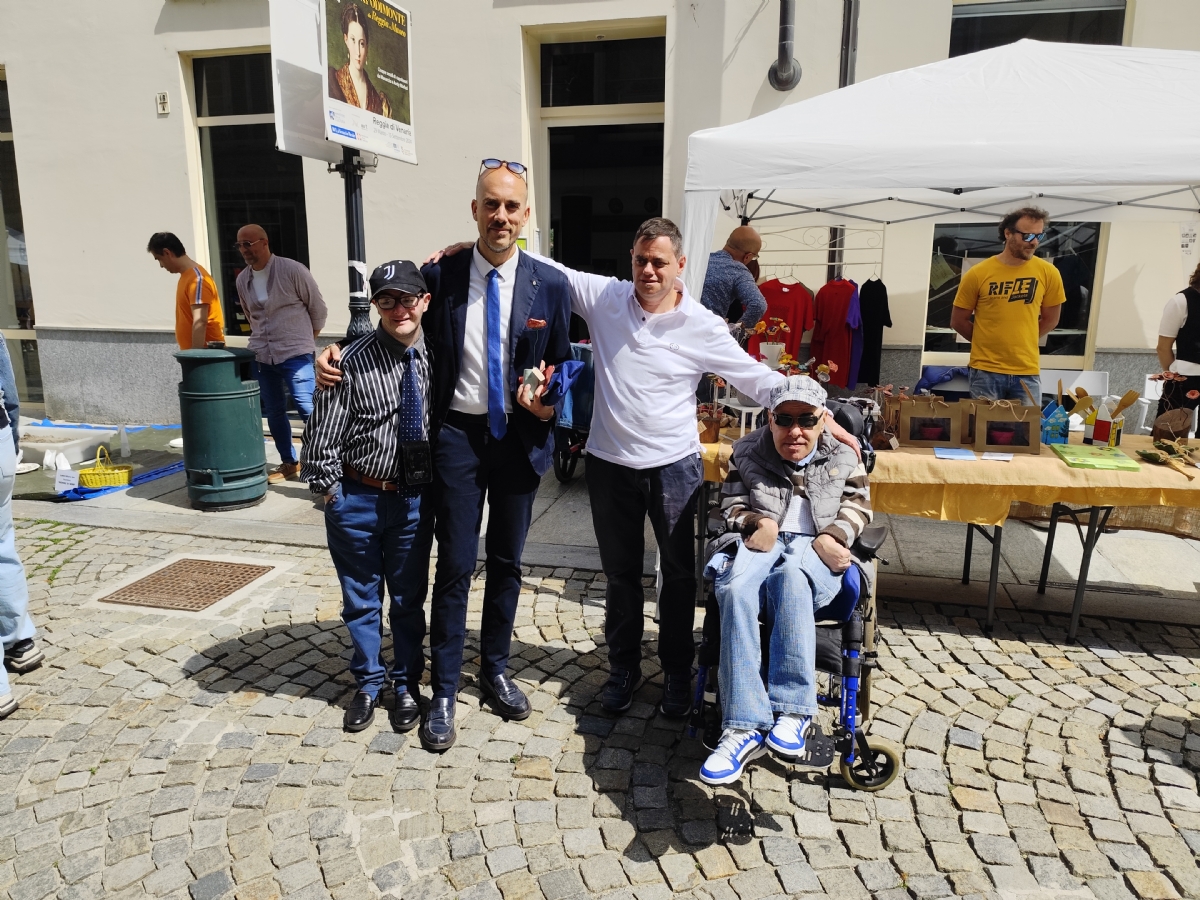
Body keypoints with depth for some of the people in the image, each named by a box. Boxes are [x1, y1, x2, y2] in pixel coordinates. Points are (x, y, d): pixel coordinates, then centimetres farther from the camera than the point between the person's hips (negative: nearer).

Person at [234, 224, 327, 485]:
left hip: (295, 353, -6)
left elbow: (318, 308, -2)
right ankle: (289, 463, 22)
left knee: (307, 408, -10)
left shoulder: (292, 270, -9)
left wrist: (305, 339, 8)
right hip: (261, 355, 6)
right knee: (273, 412, 9)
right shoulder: (242, 280, 7)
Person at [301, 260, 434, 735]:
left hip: (415, 499, 2)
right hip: (357, 499, -2)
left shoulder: (436, 357, -3)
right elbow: (322, 433, -9)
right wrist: (329, 488, -5)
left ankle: (407, 685, 34)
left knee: (409, 598, 14)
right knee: (361, 598, 14)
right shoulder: (352, 361, -14)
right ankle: (368, 684, 35)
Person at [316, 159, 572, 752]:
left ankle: (495, 670, 35)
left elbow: (562, 367, 4)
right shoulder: (440, 275, -3)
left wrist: (548, 402, -16)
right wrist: (337, 350, -9)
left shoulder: (549, 285, -3)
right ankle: (443, 692, 19)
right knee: (456, 565, 2)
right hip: (458, 435, -1)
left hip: (520, 437, 2)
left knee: (507, 562, 14)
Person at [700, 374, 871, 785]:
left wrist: (831, 537, -8)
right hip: (757, 544, 1)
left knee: (789, 572, -41)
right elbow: (732, 504, 13)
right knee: (735, 588, -38)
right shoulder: (747, 453, 16)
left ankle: (793, 711, -38)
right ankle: (745, 726, -40)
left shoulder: (843, 457, 17)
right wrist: (759, 522, -9)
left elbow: (858, 505, 12)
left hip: (814, 552, 0)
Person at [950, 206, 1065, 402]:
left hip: (1028, 372, 2)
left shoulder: (1048, 273, -1)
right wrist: (987, 342, 8)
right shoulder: (977, 274, -6)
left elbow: (1050, 320, 12)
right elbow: (958, 322, 3)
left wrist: (1022, 341, 13)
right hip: (985, 371, -1)